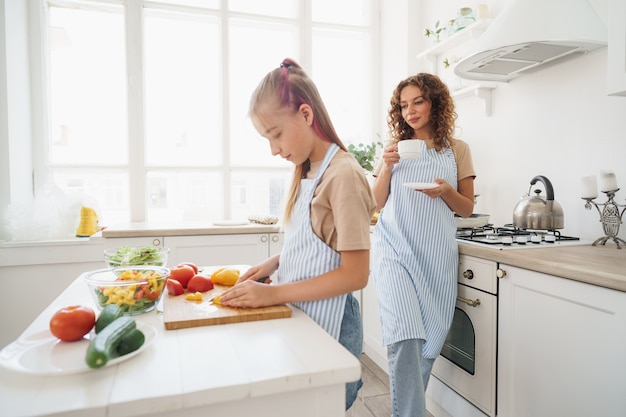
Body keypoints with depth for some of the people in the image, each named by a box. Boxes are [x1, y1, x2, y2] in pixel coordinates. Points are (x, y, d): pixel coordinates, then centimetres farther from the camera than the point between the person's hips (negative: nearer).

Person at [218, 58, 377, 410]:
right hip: (298, 316, 7)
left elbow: (355, 274, -20)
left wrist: (273, 293, -19)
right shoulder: (307, 173, 5)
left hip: (328, 326, -7)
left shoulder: (344, 174, -18)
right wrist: (275, 262, 0)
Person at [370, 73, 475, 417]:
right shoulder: (395, 148, 9)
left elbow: (467, 208, 9)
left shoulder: (457, 150, 9)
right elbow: (377, 204, 9)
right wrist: (387, 167, -6)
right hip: (395, 250, -1)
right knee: (405, 339, -16)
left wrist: (446, 191, -11)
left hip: (436, 255, 1)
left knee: (429, 341, 10)